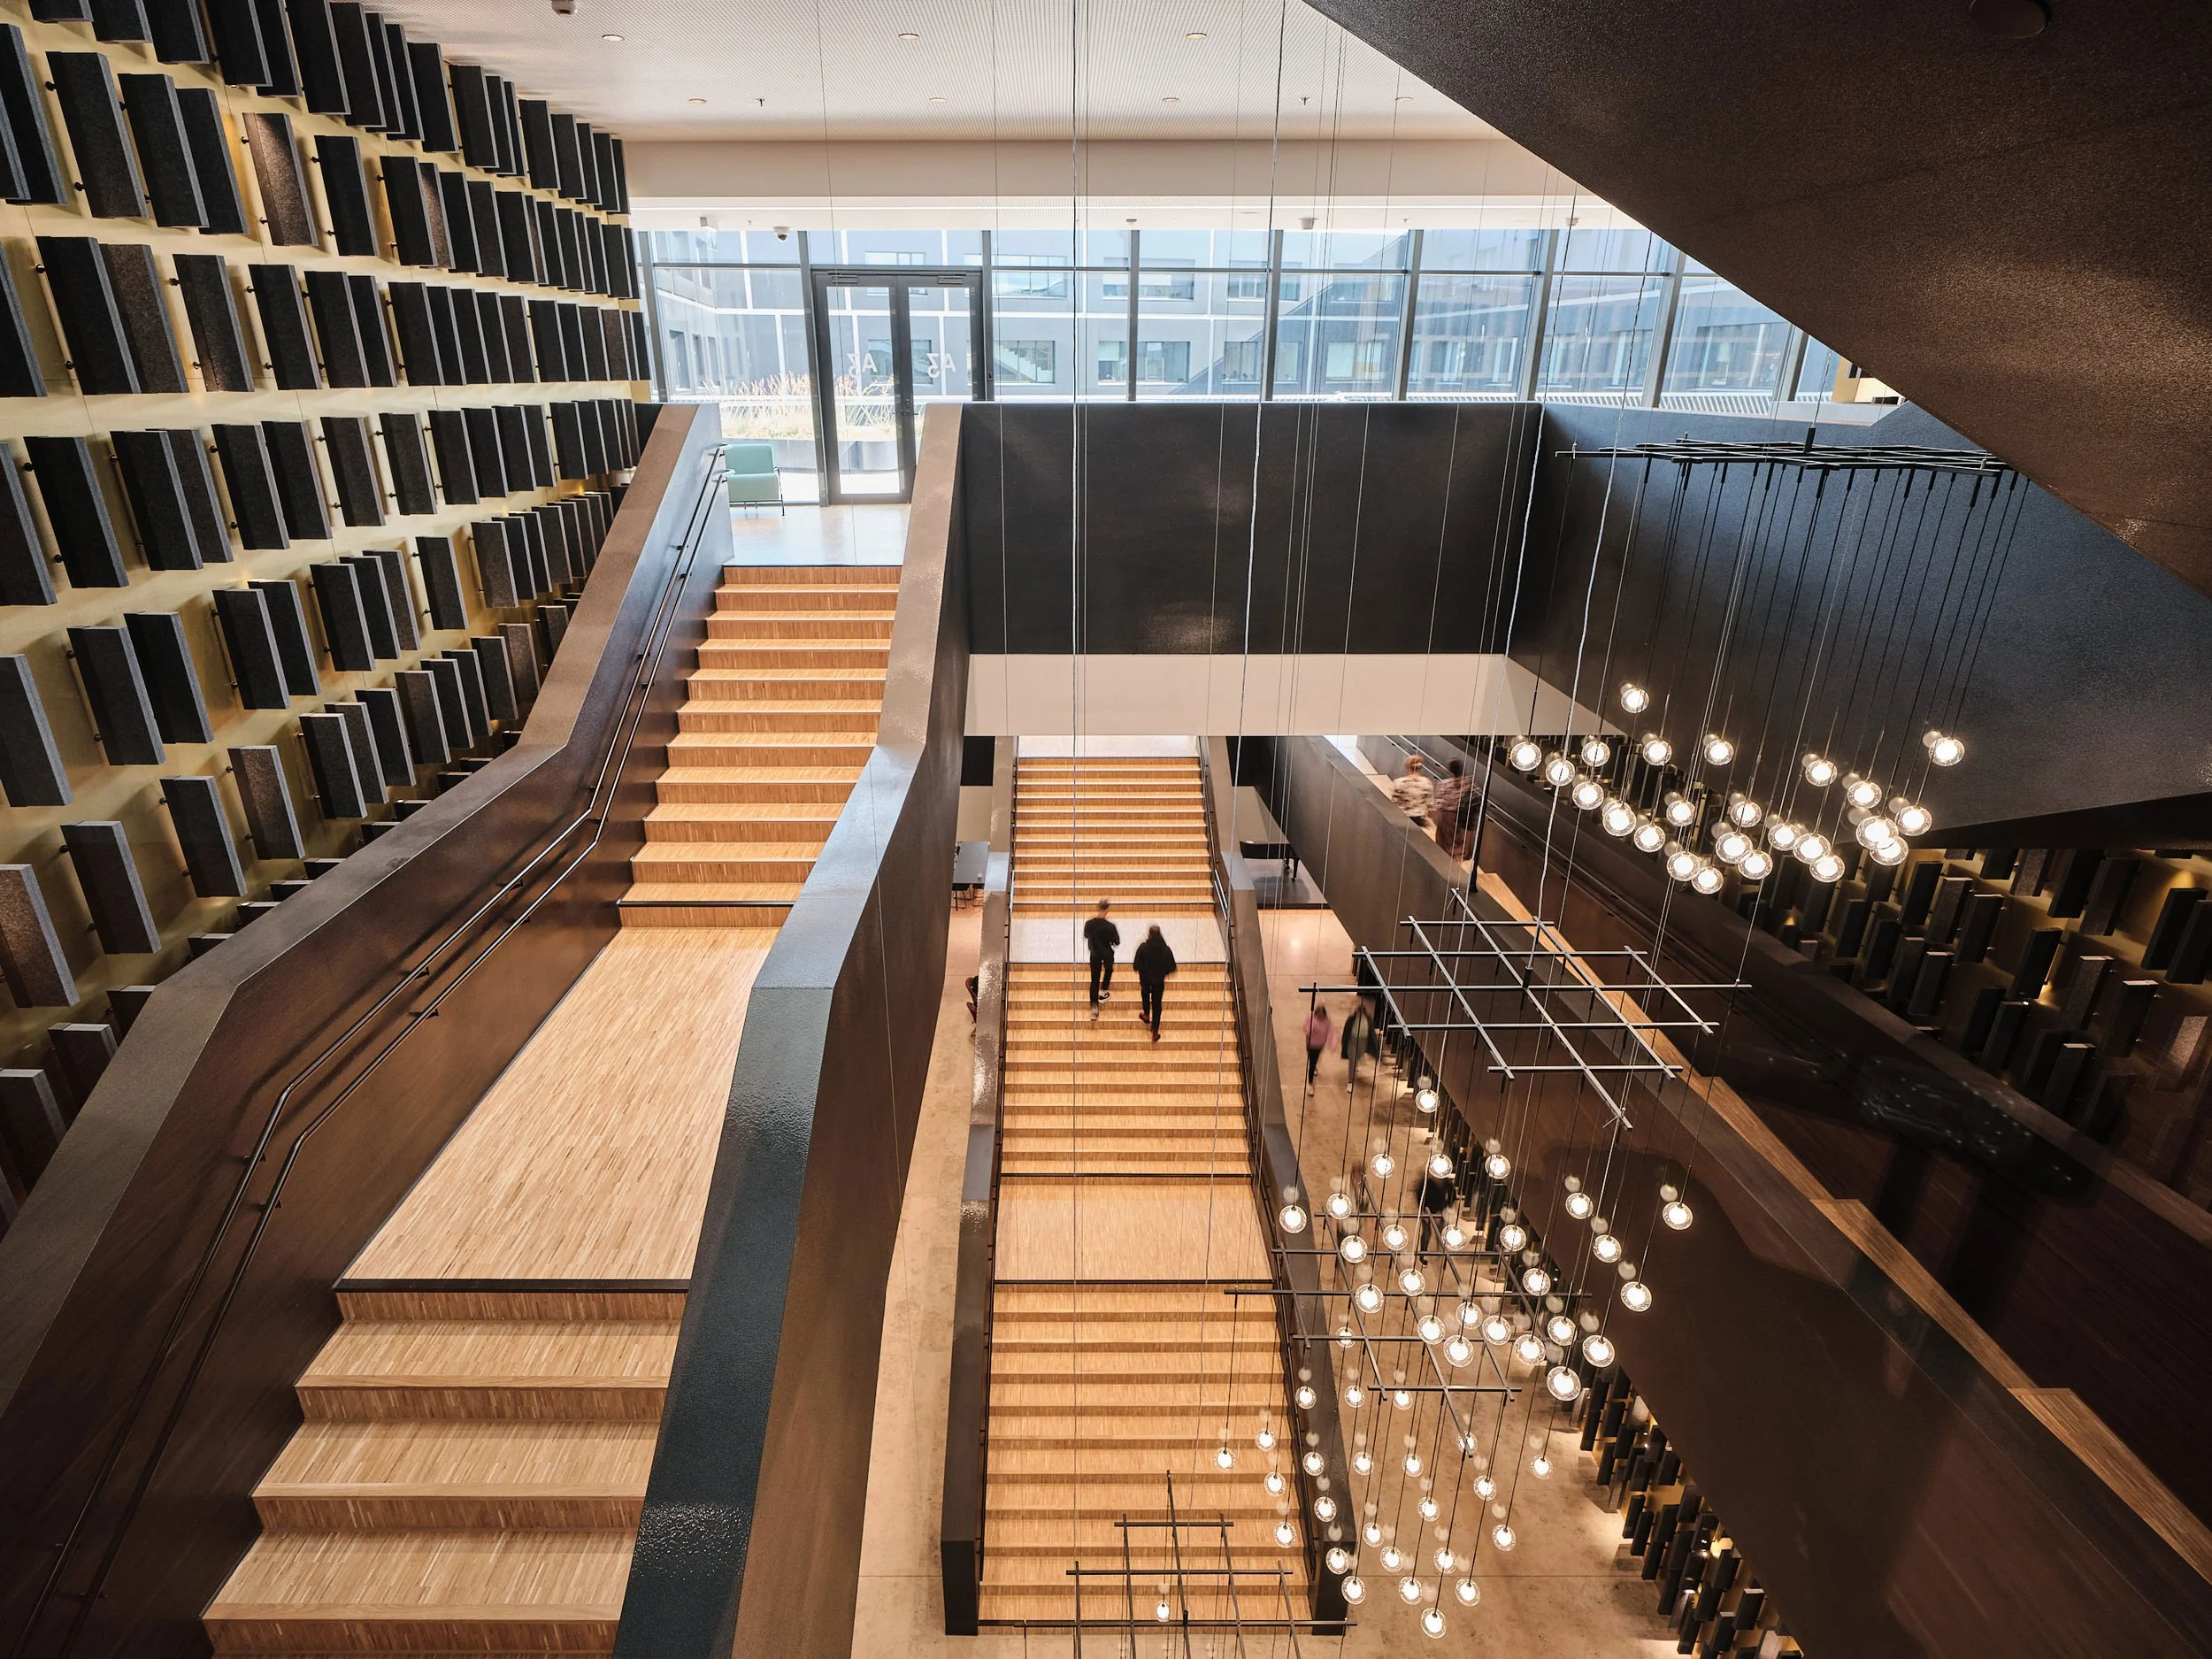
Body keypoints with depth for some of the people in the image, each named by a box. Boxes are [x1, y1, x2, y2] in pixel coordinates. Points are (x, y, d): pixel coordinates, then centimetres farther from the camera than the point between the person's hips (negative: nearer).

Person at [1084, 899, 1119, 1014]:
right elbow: (1117, 942, -14)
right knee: (1108, 970, 31)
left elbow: (1086, 936, 2)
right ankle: (1103, 993, 40)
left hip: (1095, 954, 2)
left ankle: (1094, 1006, 2)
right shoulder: (1110, 926, -26)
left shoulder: (1089, 924, -19)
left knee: (1095, 979, 9)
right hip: (1107, 954, -2)